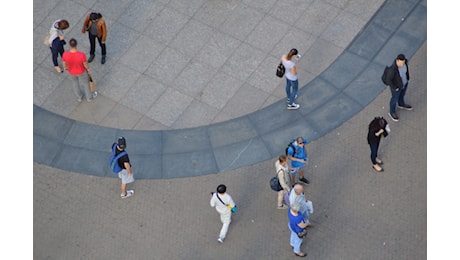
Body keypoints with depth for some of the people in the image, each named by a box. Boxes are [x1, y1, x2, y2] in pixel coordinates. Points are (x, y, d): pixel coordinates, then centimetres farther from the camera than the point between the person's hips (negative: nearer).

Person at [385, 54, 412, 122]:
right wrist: (394, 88, -16)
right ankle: (392, 112, 49)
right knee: (395, 98, 21)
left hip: (404, 82, 6)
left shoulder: (403, 61, -23)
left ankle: (401, 104, 63)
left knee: (402, 94, 32)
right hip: (396, 85, -6)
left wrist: (407, 77, 10)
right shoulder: (393, 69, -41)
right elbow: (388, 80, -28)